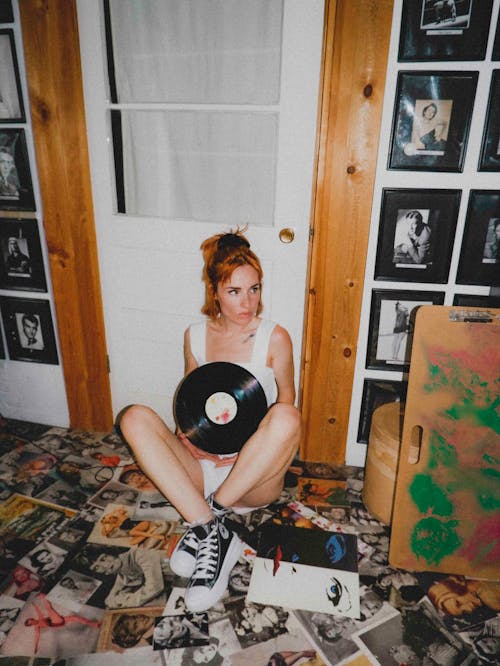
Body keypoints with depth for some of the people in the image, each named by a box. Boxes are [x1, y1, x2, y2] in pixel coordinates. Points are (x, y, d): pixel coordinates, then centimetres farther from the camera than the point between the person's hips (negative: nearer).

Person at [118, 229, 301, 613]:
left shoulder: (274, 338, -5)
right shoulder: (196, 336, 4)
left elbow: (286, 403, 2)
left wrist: (246, 448, -13)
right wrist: (187, 437, -7)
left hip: (254, 479, -2)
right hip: (202, 467, 3)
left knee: (287, 417, -33)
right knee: (135, 418, -20)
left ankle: (210, 514, -20)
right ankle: (213, 536, -27)